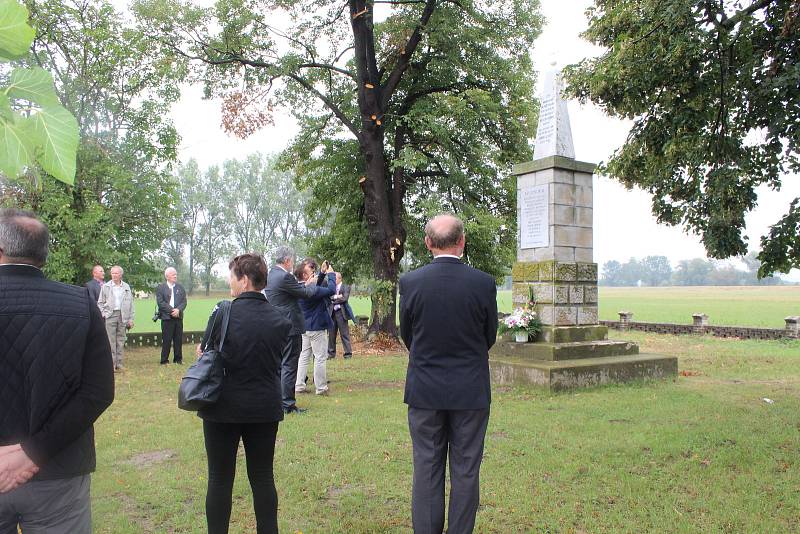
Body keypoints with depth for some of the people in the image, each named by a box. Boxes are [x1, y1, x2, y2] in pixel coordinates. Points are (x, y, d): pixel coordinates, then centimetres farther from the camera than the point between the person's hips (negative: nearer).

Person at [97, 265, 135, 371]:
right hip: (110, 315, -2)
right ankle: (111, 364, -1)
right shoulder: (106, 286, 6)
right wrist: (103, 314, -4)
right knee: (111, 341, -4)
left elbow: (131, 303, 11)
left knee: (121, 341, 4)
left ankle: (119, 364, 9)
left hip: (123, 316, 2)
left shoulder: (126, 287, 11)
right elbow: (100, 302, 9)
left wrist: (131, 319, 6)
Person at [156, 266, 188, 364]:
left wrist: (178, 310, -12)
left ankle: (178, 359, 15)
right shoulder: (160, 287, 1)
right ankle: (164, 360, 6)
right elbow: (160, 302, -8)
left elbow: (184, 301, 6)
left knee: (178, 339, 6)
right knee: (166, 340, -2)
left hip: (178, 317, 4)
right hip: (166, 317, -4)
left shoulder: (180, 287, 13)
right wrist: (171, 310, -14)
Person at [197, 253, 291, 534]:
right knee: (263, 477, 15)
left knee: (220, 479, 12)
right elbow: (276, 360, 5)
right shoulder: (281, 319, -4)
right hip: (265, 408, 3)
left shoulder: (223, 314, -15)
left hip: (224, 408, -3)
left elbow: (204, 354, -3)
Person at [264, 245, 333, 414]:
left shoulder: (271, 275, 10)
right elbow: (305, 293, -11)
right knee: (289, 366, -3)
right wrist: (314, 286, 7)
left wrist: (305, 284, 10)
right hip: (289, 328, -10)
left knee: (279, 365, 17)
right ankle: (287, 404, 3)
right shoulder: (284, 277, -20)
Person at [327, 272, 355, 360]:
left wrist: (333, 300, -6)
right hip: (332, 313, 4)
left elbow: (345, 298, -13)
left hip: (341, 313, -4)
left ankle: (348, 353, 3)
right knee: (331, 334, 8)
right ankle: (331, 353, 18)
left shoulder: (346, 287, 0)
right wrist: (336, 297, -13)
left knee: (344, 334, -2)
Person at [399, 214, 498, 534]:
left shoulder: (410, 282, -9)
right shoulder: (484, 283, -11)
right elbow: (490, 337, 2)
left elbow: (406, 336, 3)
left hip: (425, 390, 1)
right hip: (471, 391, 0)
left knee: (427, 470, 12)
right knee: (465, 471, 12)